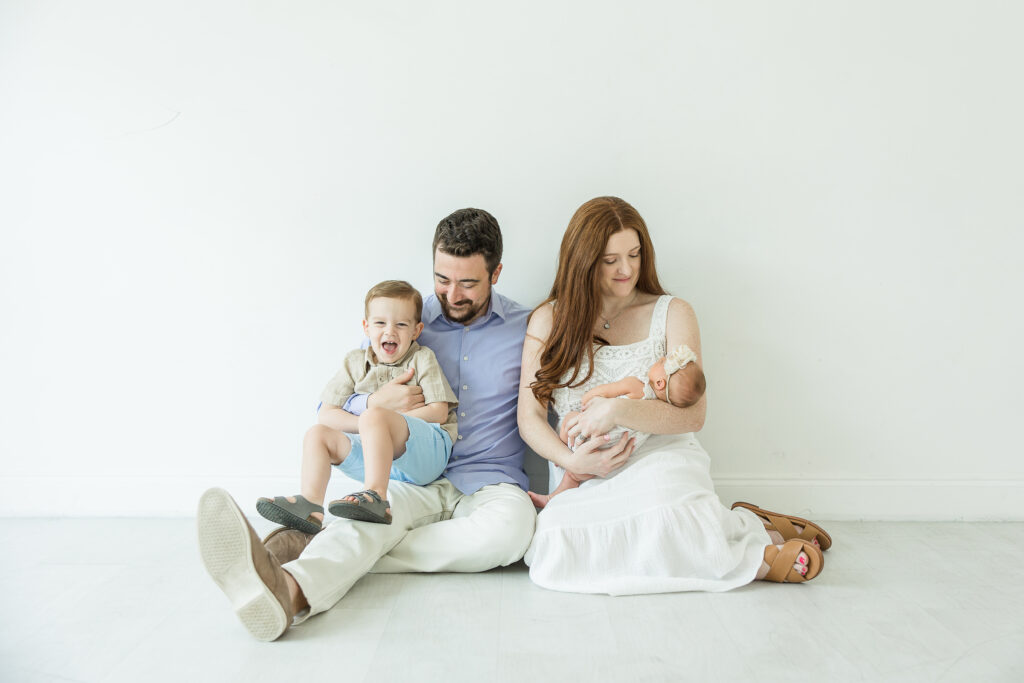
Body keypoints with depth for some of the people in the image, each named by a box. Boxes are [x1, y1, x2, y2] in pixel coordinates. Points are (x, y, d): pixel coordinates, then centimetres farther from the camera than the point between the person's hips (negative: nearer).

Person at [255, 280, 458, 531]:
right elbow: (325, 415, 7)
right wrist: (366, 424, -12)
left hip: (426, 449, -5)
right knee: (317, 434, -8)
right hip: (374, 453, 5)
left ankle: (376, 497, -42)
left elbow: (439, 412, -6)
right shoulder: (355, 362, 14)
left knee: (374, 416, -32)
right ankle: (311, 505, -22)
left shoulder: (422, 358, 5)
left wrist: (384, 420, -13)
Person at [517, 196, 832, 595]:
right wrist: (572, 461, -13)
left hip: (660, 461, -2)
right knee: (556, 547, -31)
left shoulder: (671, 314, 5)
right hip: (585, 479, 3)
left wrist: (617, 412, -21)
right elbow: (530, 417, 5)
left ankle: (760, 555, -7)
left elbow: (692, 414, -6)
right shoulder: (549, 321, 8)